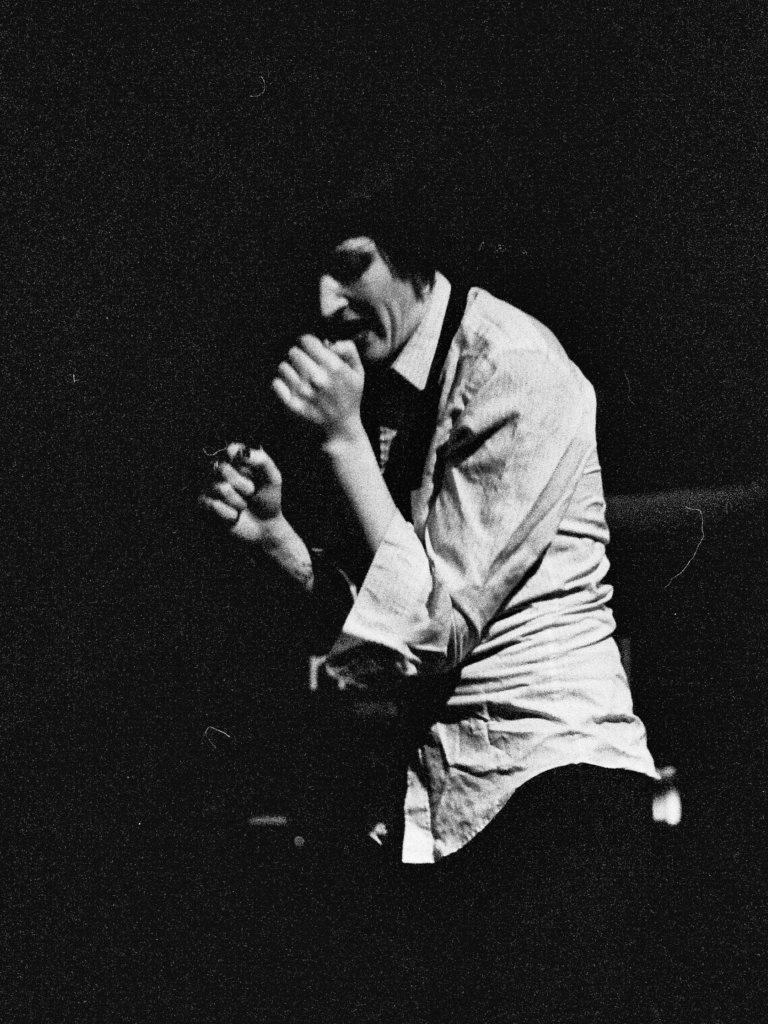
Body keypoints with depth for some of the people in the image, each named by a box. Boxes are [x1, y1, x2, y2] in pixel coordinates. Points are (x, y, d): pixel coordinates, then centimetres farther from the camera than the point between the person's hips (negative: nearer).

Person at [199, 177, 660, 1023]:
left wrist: (341, 441, -16)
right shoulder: (384, 387, 9)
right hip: (442, 806, 7)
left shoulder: (512, 367, -14)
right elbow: (385, 638, 11)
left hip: (555, 779, -7)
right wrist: (273, 534, -4)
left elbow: (436, 626, -16)